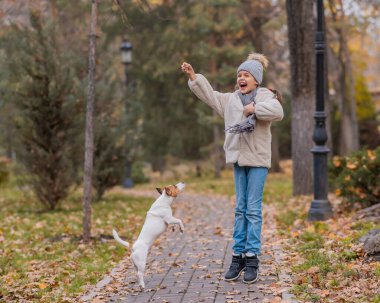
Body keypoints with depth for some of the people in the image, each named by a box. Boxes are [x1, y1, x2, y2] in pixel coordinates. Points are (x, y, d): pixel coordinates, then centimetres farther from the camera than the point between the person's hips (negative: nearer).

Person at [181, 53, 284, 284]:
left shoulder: (265, 96, -4)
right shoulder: (231, 100, 13)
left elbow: (277, 112, -24)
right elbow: (209, 94, 19)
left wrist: (254, 109, -18)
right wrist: (193, 76, 12)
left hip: (258, 159, -5)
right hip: (239, 158, 6)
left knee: (253, 208, -5)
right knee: (241, 208, 9)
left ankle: (252, 258, -2)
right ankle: (238, 256, 13)